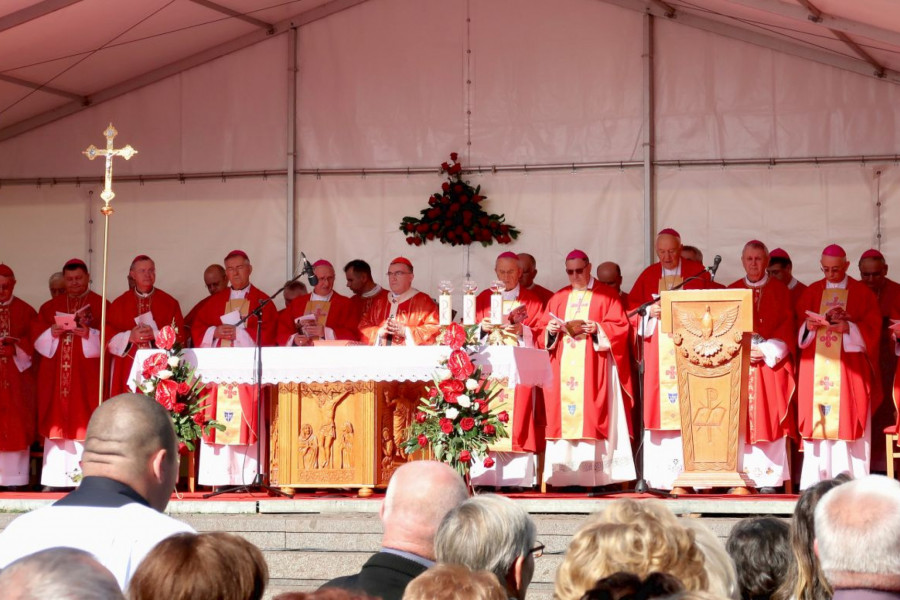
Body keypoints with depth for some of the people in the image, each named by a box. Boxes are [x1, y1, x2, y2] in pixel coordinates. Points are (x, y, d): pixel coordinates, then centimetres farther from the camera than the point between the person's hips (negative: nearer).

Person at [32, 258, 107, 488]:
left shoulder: (101, 306, 7)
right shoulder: (50, 307, 17)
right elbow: (37, 337, 9)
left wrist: (88, 334, -19)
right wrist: (53, 333, -10)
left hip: (87, 377, -3)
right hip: (55, 377, 3)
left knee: (85, 424, -8)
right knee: (57, 423, -1)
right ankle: (56, 478, -2)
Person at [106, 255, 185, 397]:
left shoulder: (169, 303, 8)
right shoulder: (119, 304, 10)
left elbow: (180, 335, 2)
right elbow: (108, 334, 4)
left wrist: (156, 335, -13)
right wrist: (129, 337, -12)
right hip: (128, 370, 1)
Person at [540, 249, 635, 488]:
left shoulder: (606, 295, 6)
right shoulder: (558, 298, 17)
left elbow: (620, 326, -2)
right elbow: (544, 330, 16)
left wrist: (597, 329, -17)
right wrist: (551, 330, -5)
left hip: (593, 367, -4)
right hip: (563, 367, 4)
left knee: (591, 415, -10)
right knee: (563, 414, -3)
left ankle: (594, 475, -12)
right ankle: (564, 474, -4)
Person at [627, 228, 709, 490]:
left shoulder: (696, 272, 7)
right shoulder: (648, 275, 14)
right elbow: (633, 306, 10)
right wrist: (650, 311, -11)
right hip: (657, 348, 2)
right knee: (657, 406, -4)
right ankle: (657, 476, -4)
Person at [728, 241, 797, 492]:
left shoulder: (780, 290, 8)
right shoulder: (732, 291, 13)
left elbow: (787, 326, 1)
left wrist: (766, 350, -12)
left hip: (770, 362, -2)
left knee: (767, 419, -8)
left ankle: (768, 479, -8)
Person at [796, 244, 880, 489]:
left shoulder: (862, 293, 4)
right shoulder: (811, 293, 12)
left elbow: (872, 328, -2)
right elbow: (798, 326, 11)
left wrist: (848, 328, -18)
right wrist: (808, 327, -11)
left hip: (847, 368, -2)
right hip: (816, 367, 2)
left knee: (846, 421, -6)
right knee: (816, 422, -1)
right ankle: (815, 481, 1)